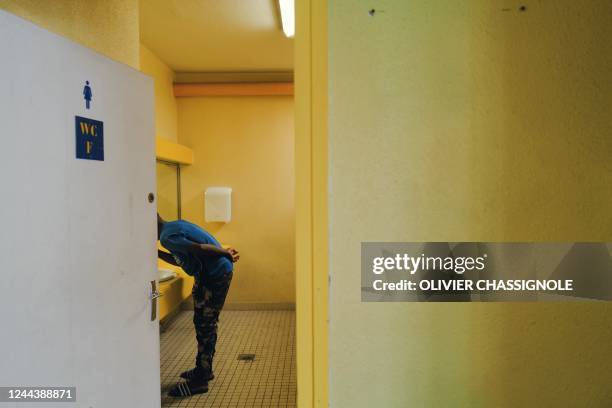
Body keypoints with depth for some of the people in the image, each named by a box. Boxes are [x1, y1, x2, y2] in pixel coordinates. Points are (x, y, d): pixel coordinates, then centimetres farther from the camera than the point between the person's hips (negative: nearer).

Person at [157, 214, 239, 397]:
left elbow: (201, 249, -24)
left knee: (204, 326, -2)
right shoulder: (174, 226, 14)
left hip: (215, 275, -10)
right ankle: (204, 370, 32)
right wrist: (158, 253, 20)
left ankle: (200, 380, 7)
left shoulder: (167, 237, -17)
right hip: (211, 274, 10)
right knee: (204, 324, 18)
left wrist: (227, 254, -13)